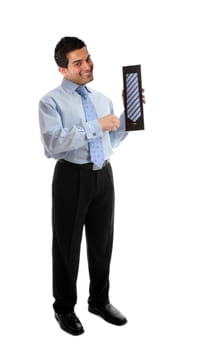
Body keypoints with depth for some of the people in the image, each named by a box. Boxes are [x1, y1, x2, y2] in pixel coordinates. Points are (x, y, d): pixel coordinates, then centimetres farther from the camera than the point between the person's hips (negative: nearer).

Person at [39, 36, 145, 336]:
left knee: (102, 242, 16)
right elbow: (53, 142, -24)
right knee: (68, 244, 7)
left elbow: (113, 139, 14)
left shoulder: (102, 98, 11)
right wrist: (96, 125, -26)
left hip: (103, 175, 6)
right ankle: (64, 308, 26)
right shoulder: (52, 102, -9)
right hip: (72, 177, -5)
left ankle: (100, 301, 36)